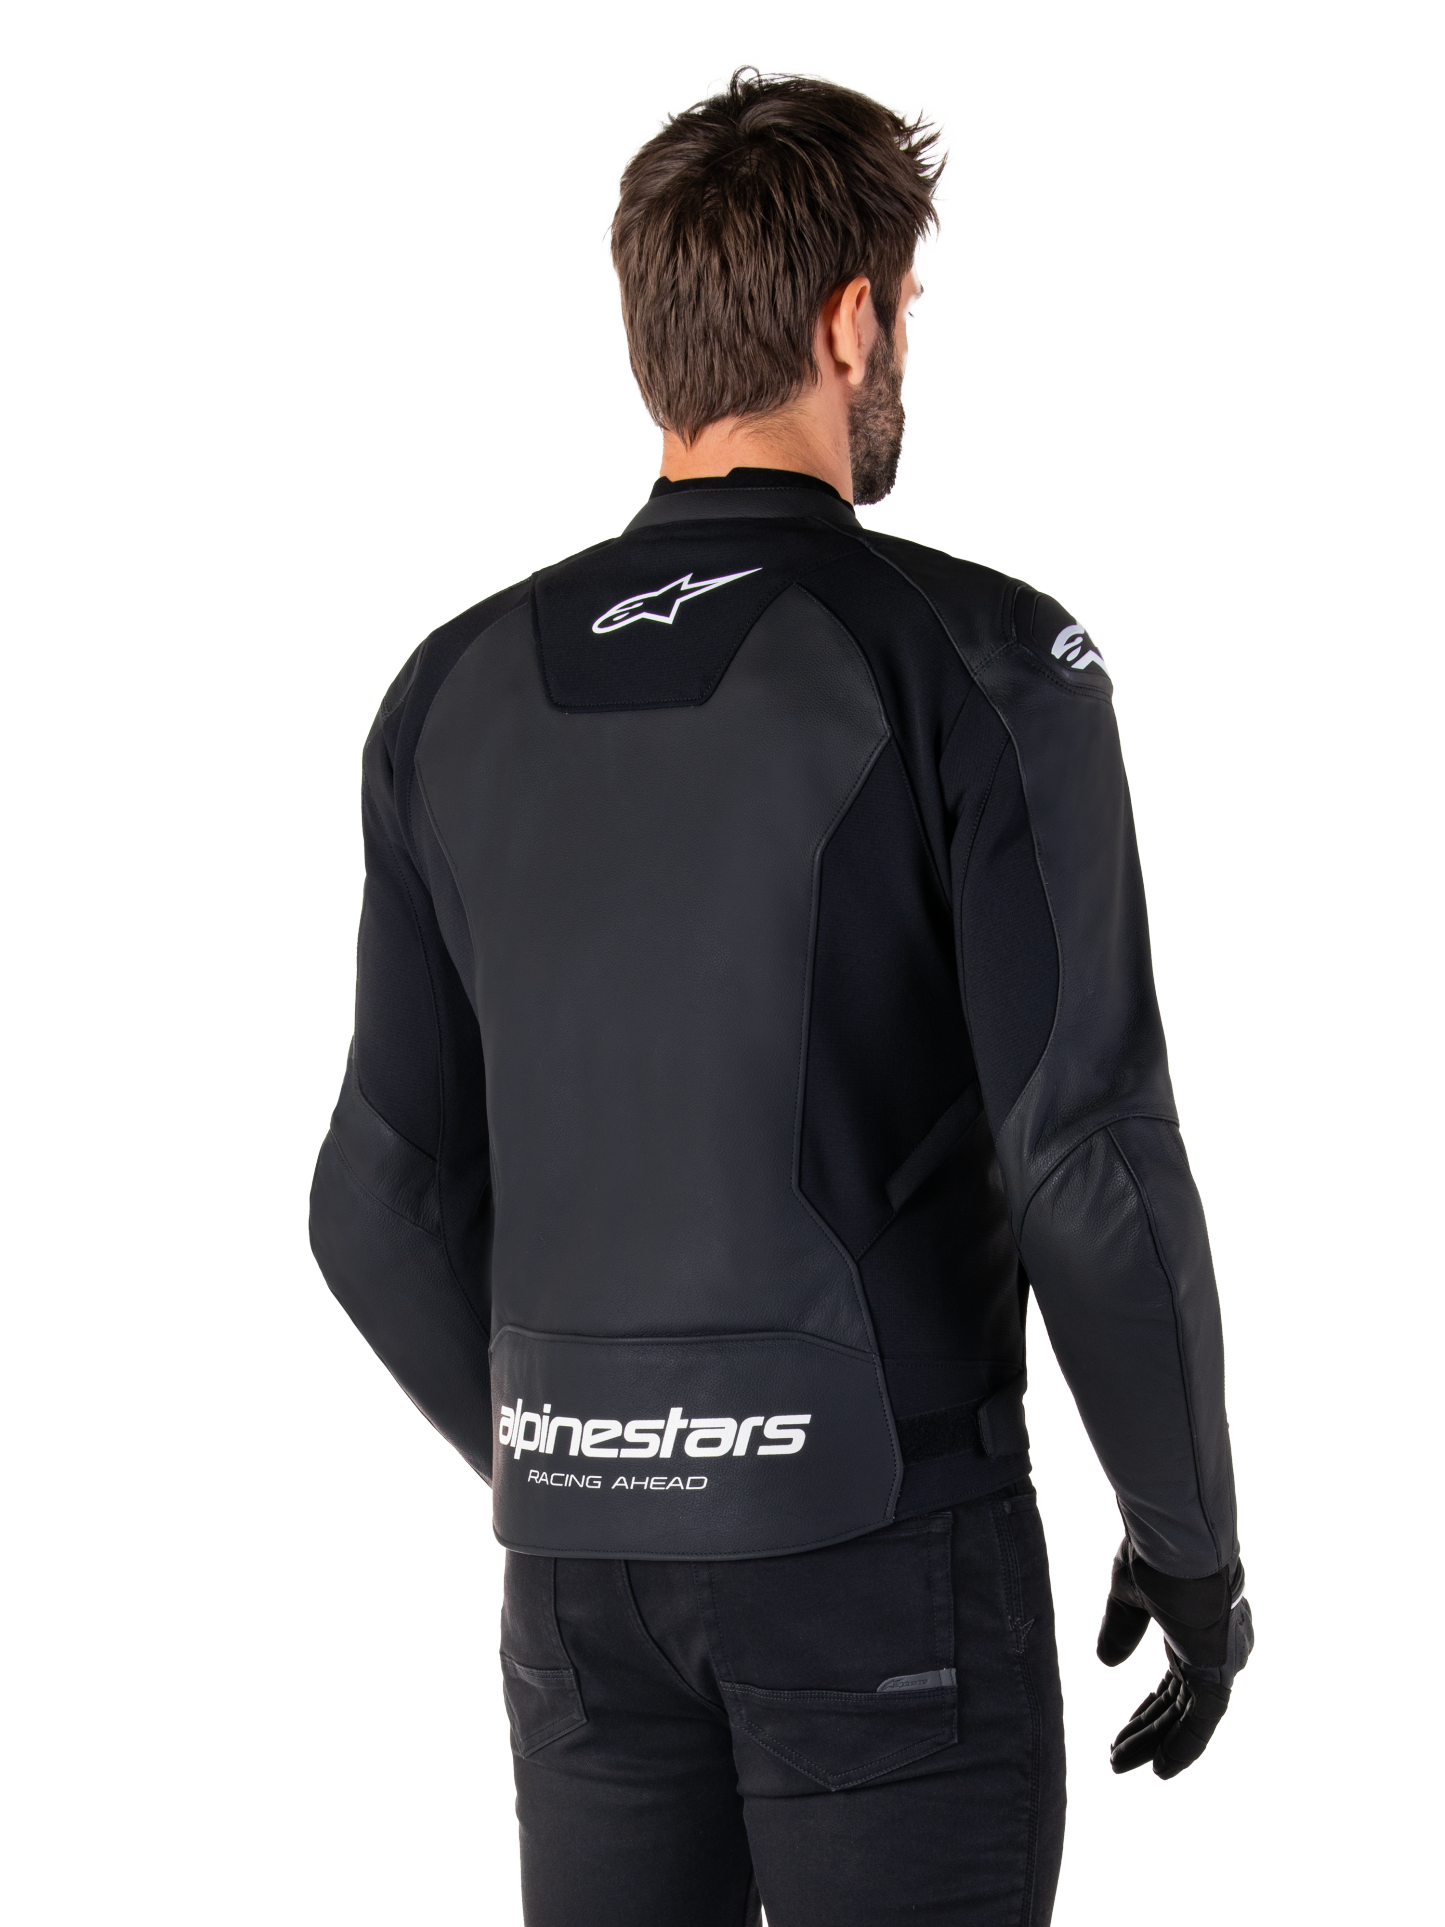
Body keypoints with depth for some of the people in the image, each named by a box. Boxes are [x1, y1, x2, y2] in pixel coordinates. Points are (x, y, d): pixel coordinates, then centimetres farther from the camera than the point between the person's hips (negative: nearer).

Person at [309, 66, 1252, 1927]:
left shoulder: (455, 693, 6)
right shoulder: (981, 668, -9)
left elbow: (387, 1198, 8)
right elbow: (1089, 1163, -15)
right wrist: (1191, 1547, -2)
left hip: (587, 1555, 5)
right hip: (885, 1527, -4)